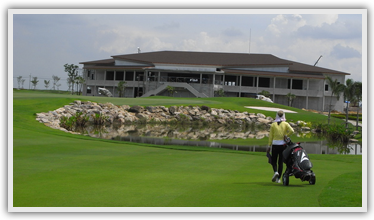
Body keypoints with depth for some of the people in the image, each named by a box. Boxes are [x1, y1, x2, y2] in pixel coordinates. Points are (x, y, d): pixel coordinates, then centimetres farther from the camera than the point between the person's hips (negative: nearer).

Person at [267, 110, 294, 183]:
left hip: (275, 144, -1)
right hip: (283, 144, 1)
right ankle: (278, 178, 6)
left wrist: (269, 146, 5)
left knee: (273, 160, 11)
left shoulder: (273, 124, 0)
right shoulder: (285, 124, 1)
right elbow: (291, 131, -15)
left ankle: (275, 171, -17)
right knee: (281, 162, 8)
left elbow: (271, 136, 0)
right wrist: (285, 136, -2)